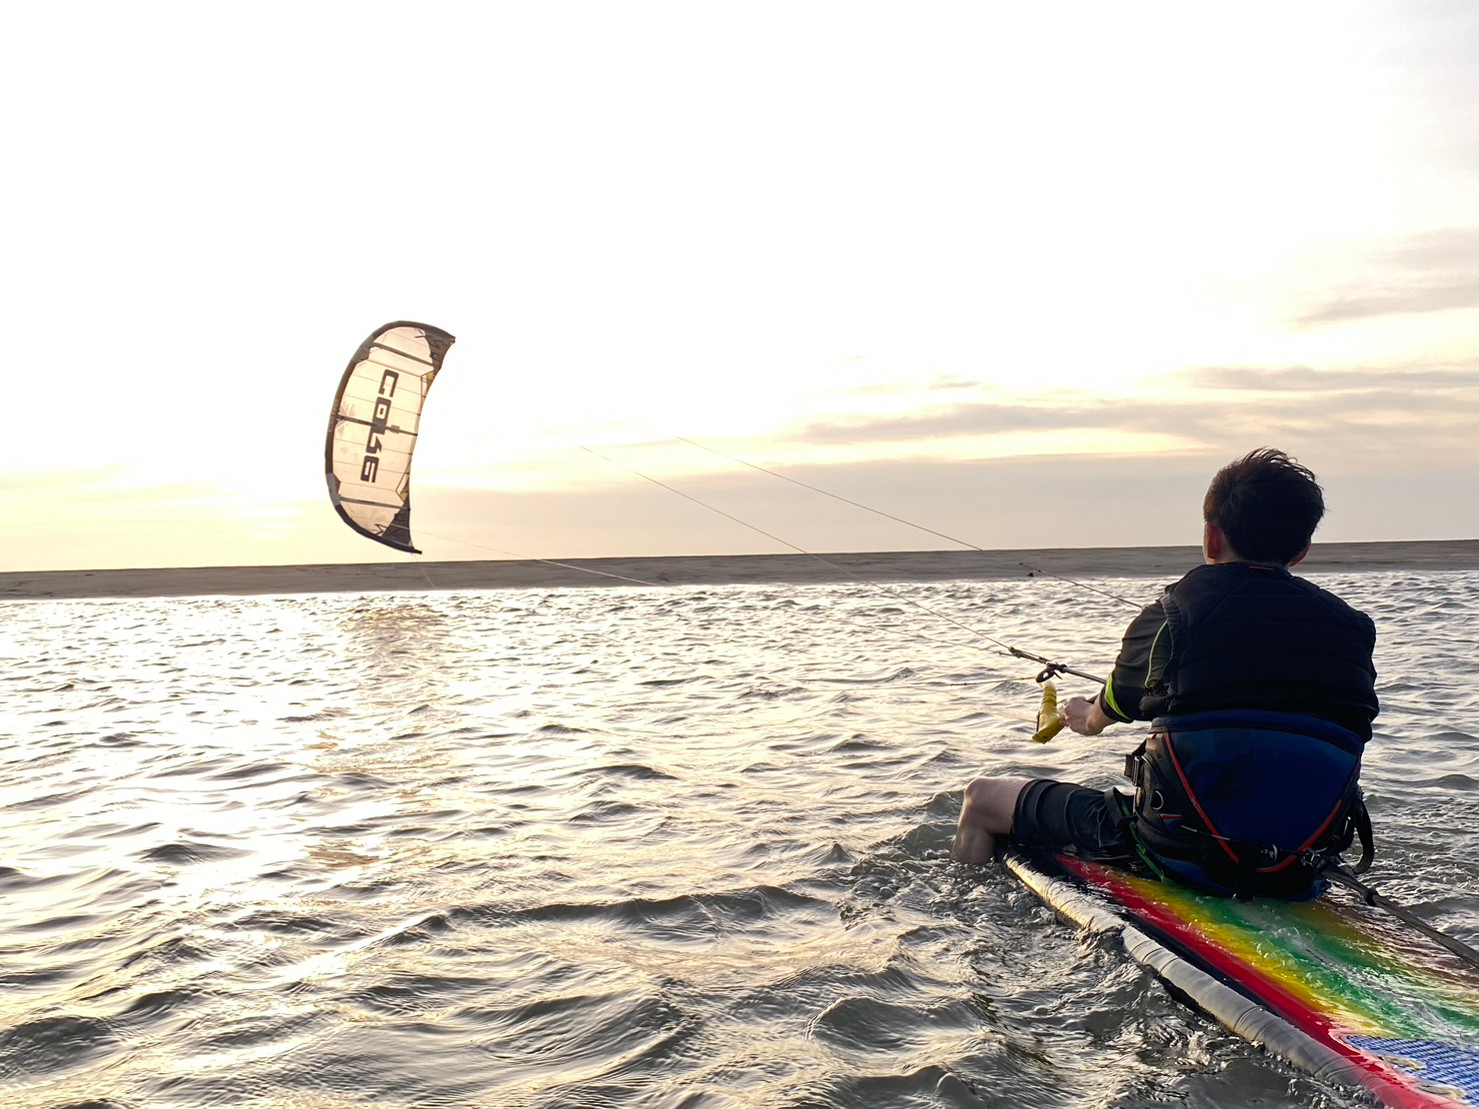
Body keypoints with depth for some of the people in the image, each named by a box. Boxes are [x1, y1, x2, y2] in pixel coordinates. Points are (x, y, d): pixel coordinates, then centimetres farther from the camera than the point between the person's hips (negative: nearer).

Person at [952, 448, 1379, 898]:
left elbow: (1115, 706, 11)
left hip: (1183, 852, -5)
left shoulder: (1174, 611, -7)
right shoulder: (1351, 625, 2)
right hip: (1306, 863, 5)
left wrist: (1088, 717, 37)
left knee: (983, 796, 13)